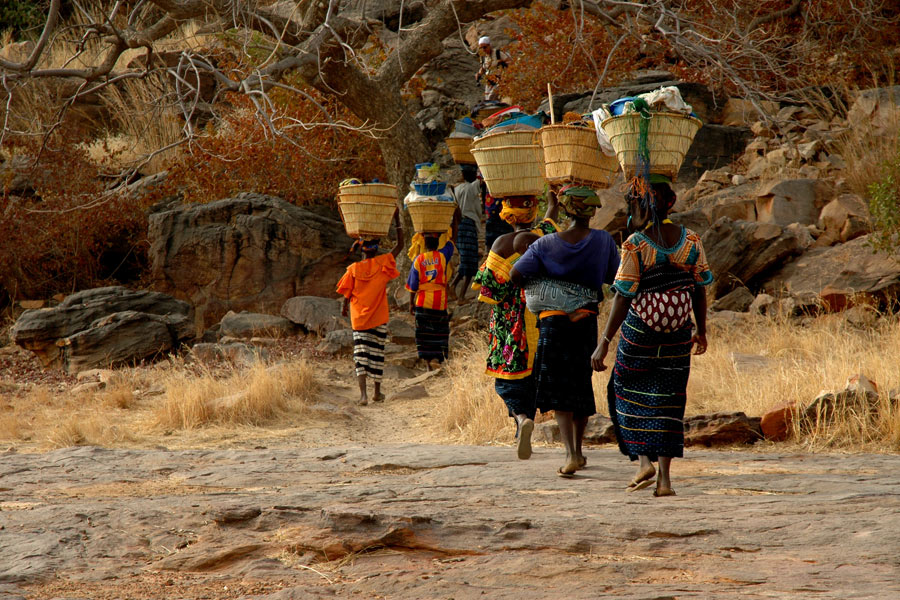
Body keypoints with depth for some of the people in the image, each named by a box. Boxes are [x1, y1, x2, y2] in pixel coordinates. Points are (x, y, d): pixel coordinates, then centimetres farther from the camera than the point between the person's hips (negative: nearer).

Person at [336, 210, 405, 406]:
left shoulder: (354, 269, -7)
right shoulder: (383, 263, -8)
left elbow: (347, 293, -1)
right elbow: (400, 245, -2)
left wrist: (344, 308, 19)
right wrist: (397, 220, 0)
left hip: (359, 318, 0)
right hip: (379, 318, 0)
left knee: (361, 354, 0)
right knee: (377, 353, 13)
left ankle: (363, 393, -15)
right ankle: (377, 392, 24)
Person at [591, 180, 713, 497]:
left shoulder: (635, 246, -12)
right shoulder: (690, 240, 0)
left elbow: (623, 297, -14)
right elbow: (700, 289, 6)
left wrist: (604, 342, -11)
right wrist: (701, 331, 19)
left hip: (640, 329, -3)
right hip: (677, 334, 3)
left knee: (629, 391, 15)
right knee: (667, 398, 7)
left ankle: (644, 460, 2)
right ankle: (664, 477, 2)